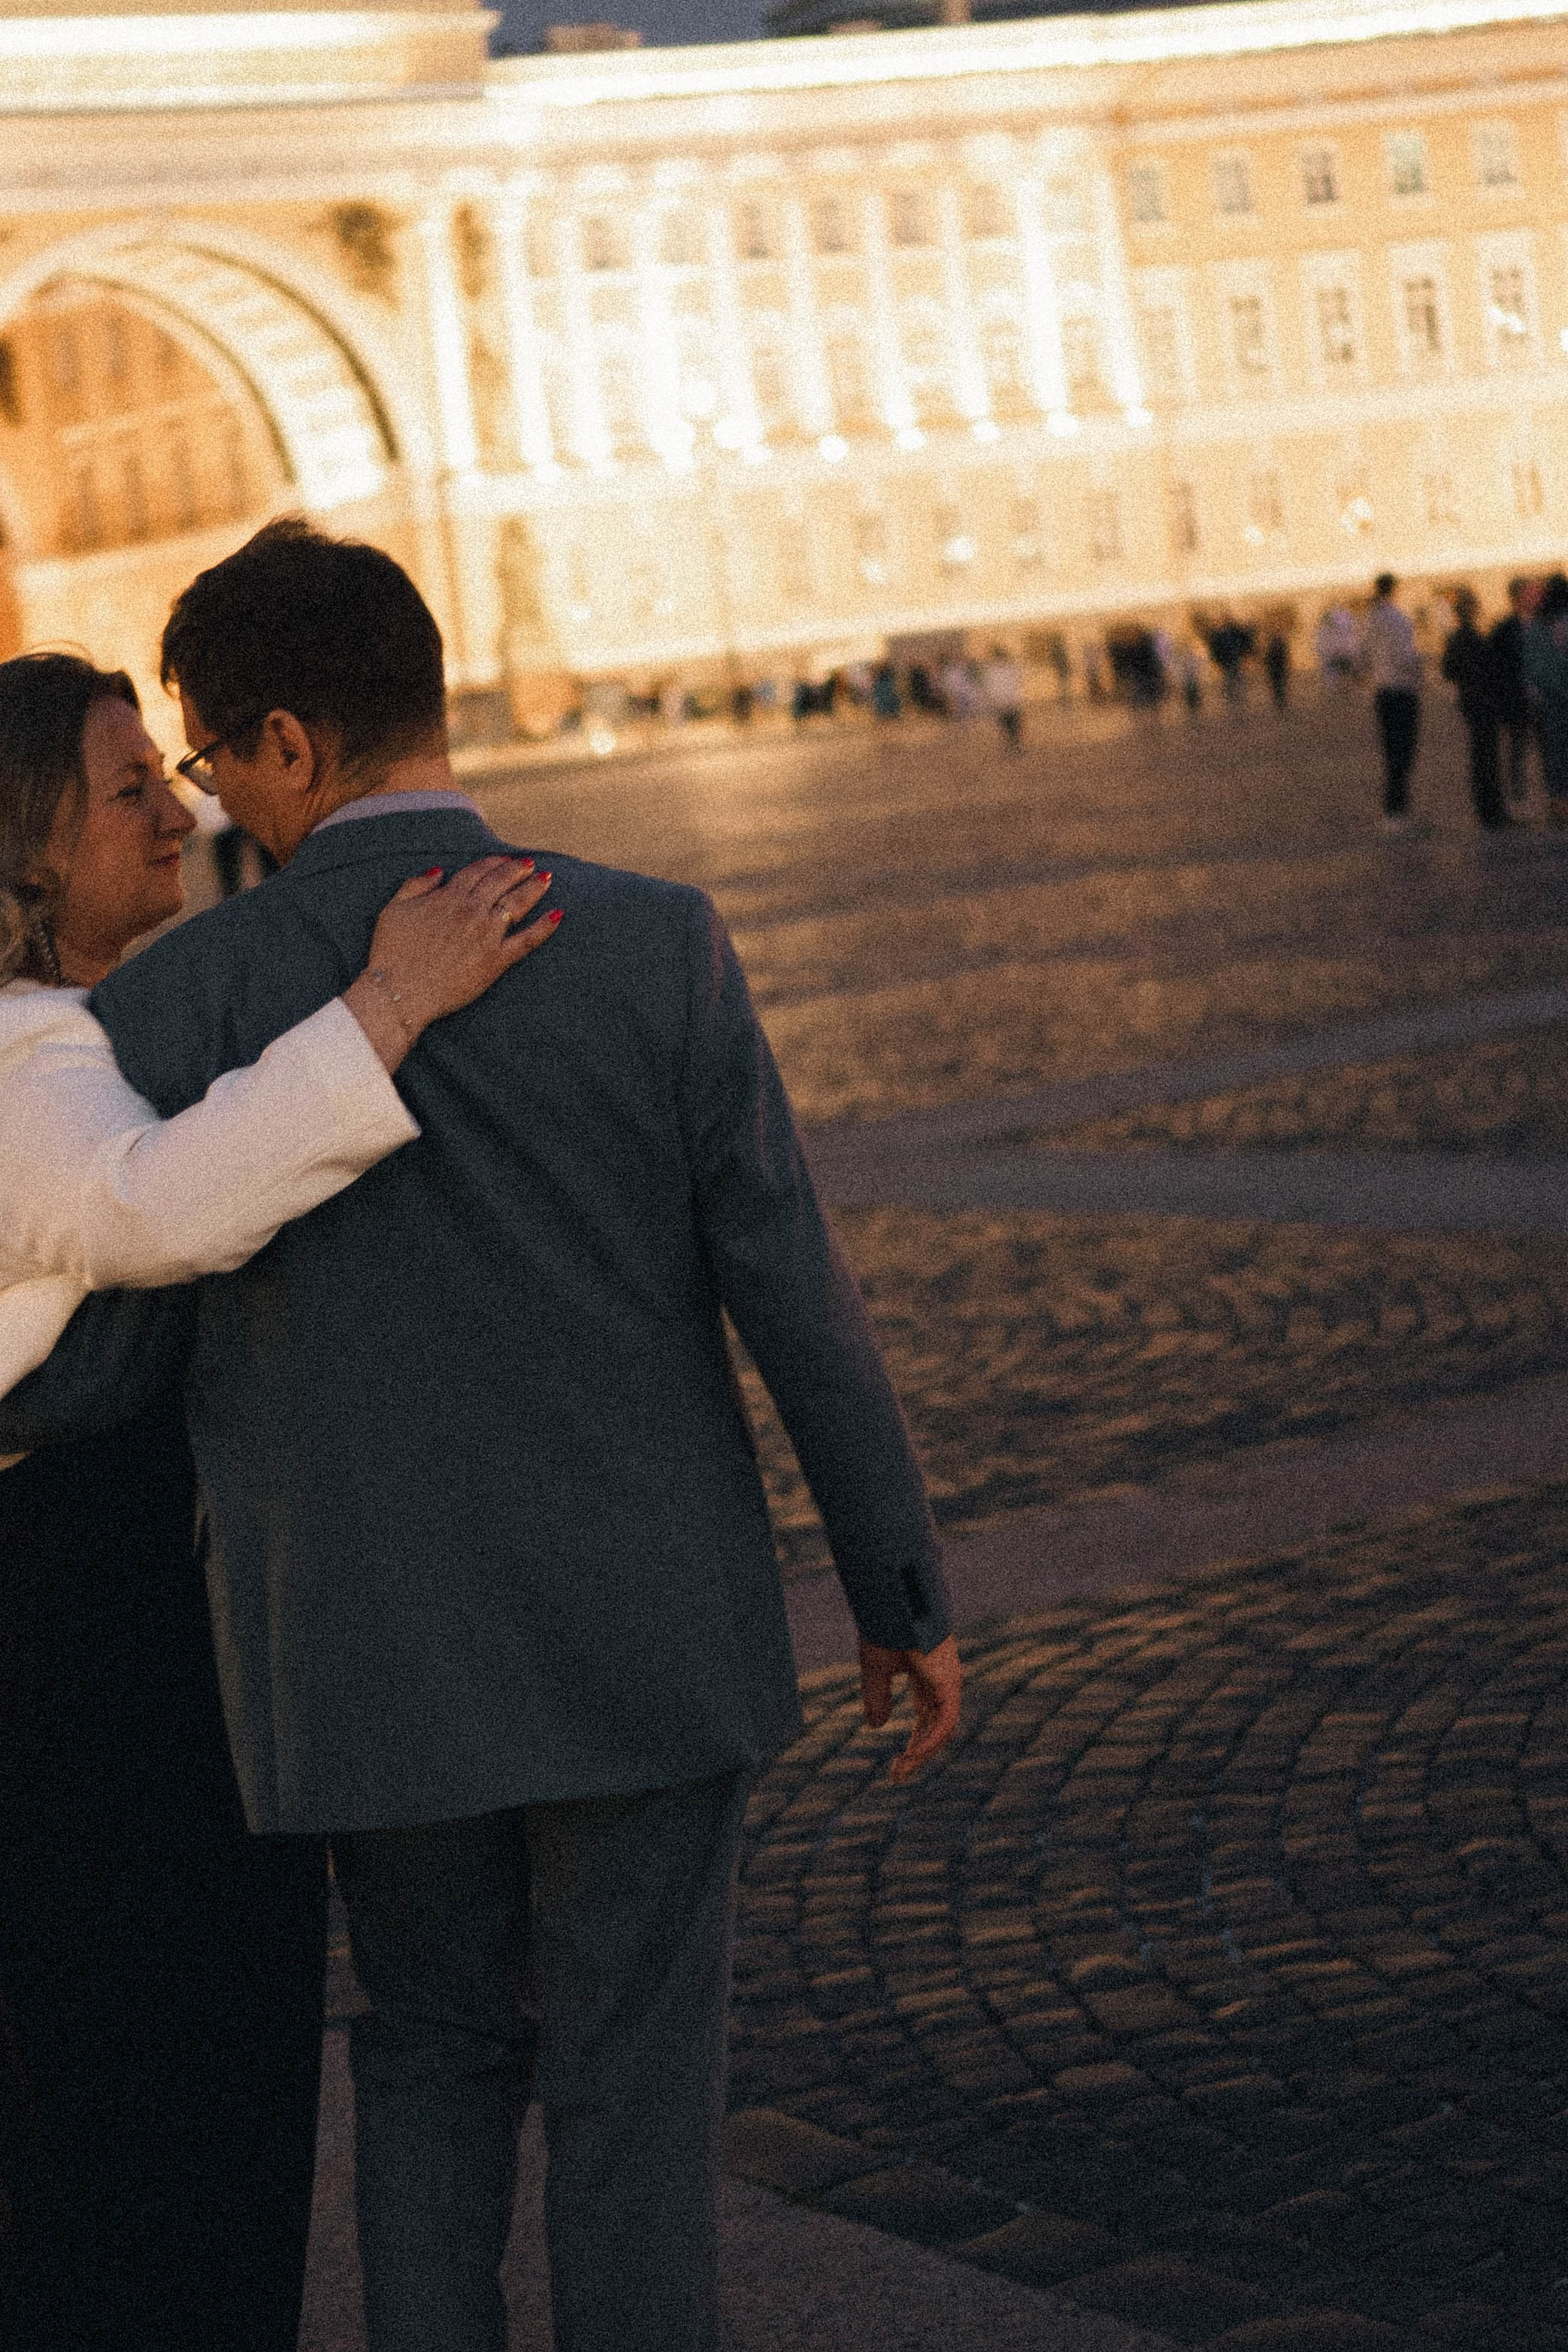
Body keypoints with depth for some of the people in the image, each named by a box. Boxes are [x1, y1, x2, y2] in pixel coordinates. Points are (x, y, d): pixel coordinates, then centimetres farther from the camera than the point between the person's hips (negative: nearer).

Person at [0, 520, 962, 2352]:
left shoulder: (180, 1005, -11)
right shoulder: (657, 949, -9)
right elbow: (797, 1304, -8)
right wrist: (906, 1599, 3)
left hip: (380, 1655, 0)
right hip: (644, 1644, 0)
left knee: (438, 2055, 21)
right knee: (631, 2083, 12)